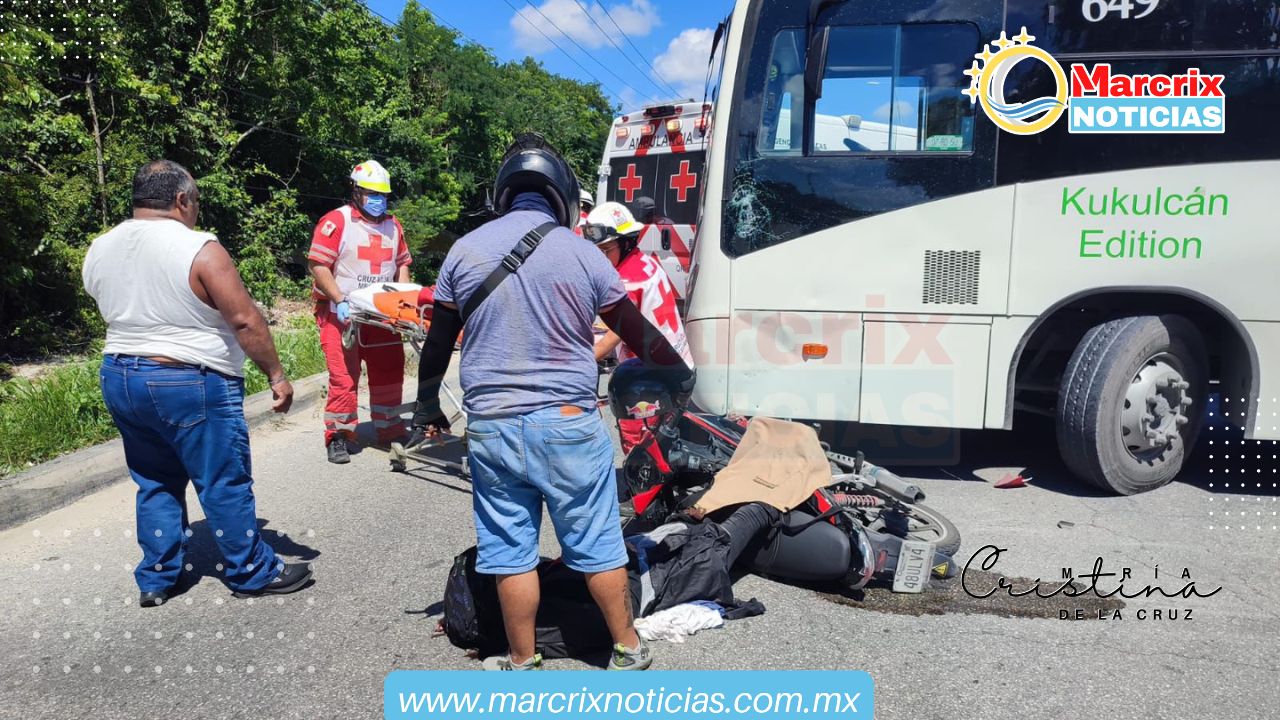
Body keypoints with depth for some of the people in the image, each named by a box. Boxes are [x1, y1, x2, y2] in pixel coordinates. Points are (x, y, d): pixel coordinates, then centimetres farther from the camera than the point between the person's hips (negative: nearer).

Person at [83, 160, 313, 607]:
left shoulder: (99, 251, 5)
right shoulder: (198, 249, -18)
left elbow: (117, 313, 17)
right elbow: (245, 320, -18)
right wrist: (276, 374, -12)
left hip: (118, 378, 7)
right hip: (191, 385, -7)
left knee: (156, 483, 19)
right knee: (224, 483, 4)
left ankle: (155, 579, 26)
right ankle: (253, 573, 16)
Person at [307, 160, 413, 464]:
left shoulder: (392, 225, 13)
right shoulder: (336, 221, -6)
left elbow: (402, 264, 18)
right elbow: (318, 266, -11)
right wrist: (340, 301, -20)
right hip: (343, 314, -6)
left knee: (390, 371, 11)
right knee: (344, 376, -5)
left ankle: (390, 429, 26)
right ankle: (339, 436, 6)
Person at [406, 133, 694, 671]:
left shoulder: (465, 251, 3)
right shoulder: (582, 254, -3)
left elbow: (437, 344, 9)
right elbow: (638, 332, 5)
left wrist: (426, 409, 22)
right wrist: (680, 374, 20)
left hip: (491, 428, 2)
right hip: (569, 424, -1)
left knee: (510, 552, 11)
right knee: (598, 545, 11)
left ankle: (522, 663, 23)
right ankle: (628, 650, 24)